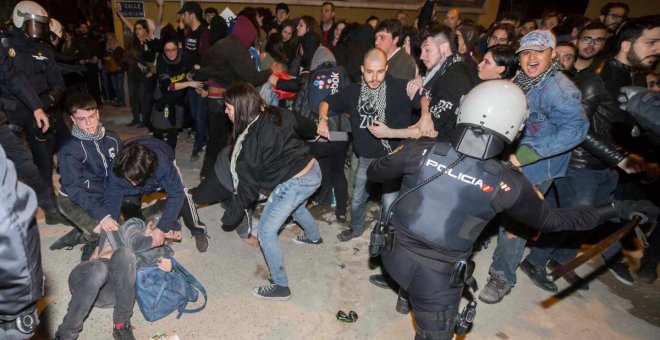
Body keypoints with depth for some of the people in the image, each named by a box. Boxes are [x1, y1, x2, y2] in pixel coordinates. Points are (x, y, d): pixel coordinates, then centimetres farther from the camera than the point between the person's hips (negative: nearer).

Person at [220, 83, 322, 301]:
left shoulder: (251, 140, -19)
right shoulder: (275, 114, 0)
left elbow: (247, 183, -13)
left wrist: (232, 215, -2)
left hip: (295, 183, -9)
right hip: (313, 170, 9)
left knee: (266, 231, 4)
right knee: (295, 206, 38)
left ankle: (281, 287, 15)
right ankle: (314, 237, 66)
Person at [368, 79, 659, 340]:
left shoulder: (420, 150, -18)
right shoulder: (507, 184, -17)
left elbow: (373, 173, -2)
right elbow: (550, 220, 2)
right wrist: (617, 209, 13)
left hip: (394, 253, 3)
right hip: (438, 276, -2)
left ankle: (407, 296, 60)